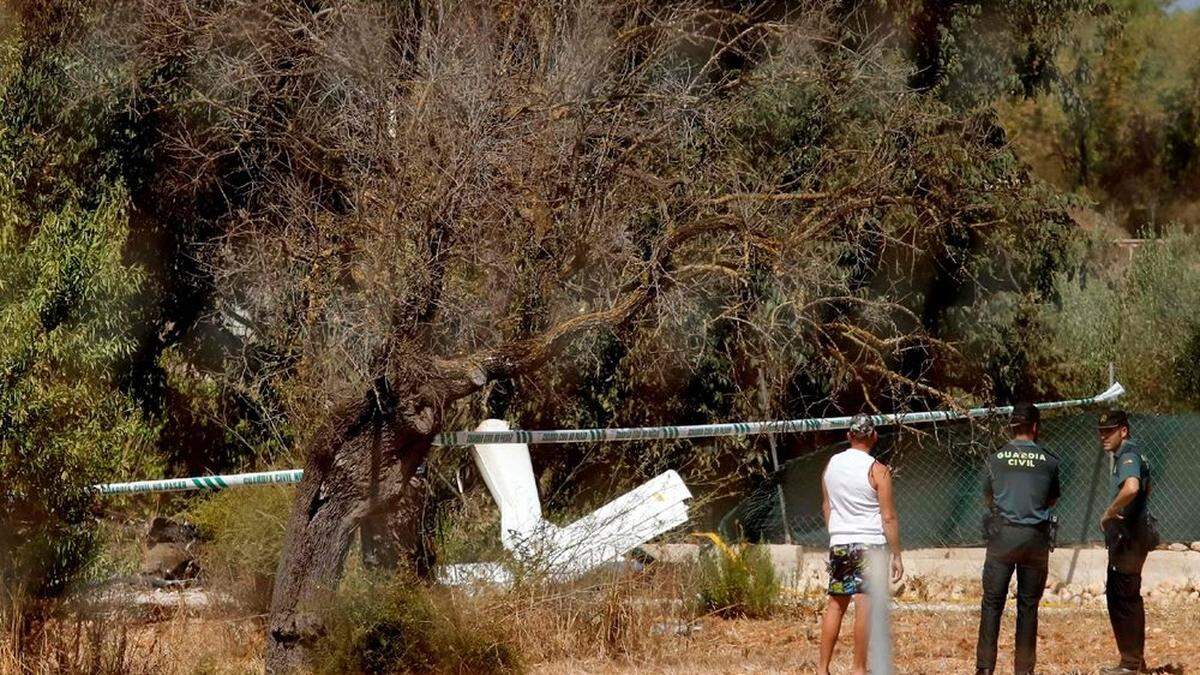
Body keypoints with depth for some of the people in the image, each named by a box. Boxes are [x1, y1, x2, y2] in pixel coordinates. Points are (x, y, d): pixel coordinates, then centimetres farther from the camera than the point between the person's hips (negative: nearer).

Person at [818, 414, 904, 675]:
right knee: (865, 605, -3)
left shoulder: (832, 464, 7)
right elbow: (888, 517, -9)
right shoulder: (877, 471, -9)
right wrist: (897, 556, -4)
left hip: (839, 544, 5)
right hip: (870, 545, -5)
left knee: (835, 604, 11)